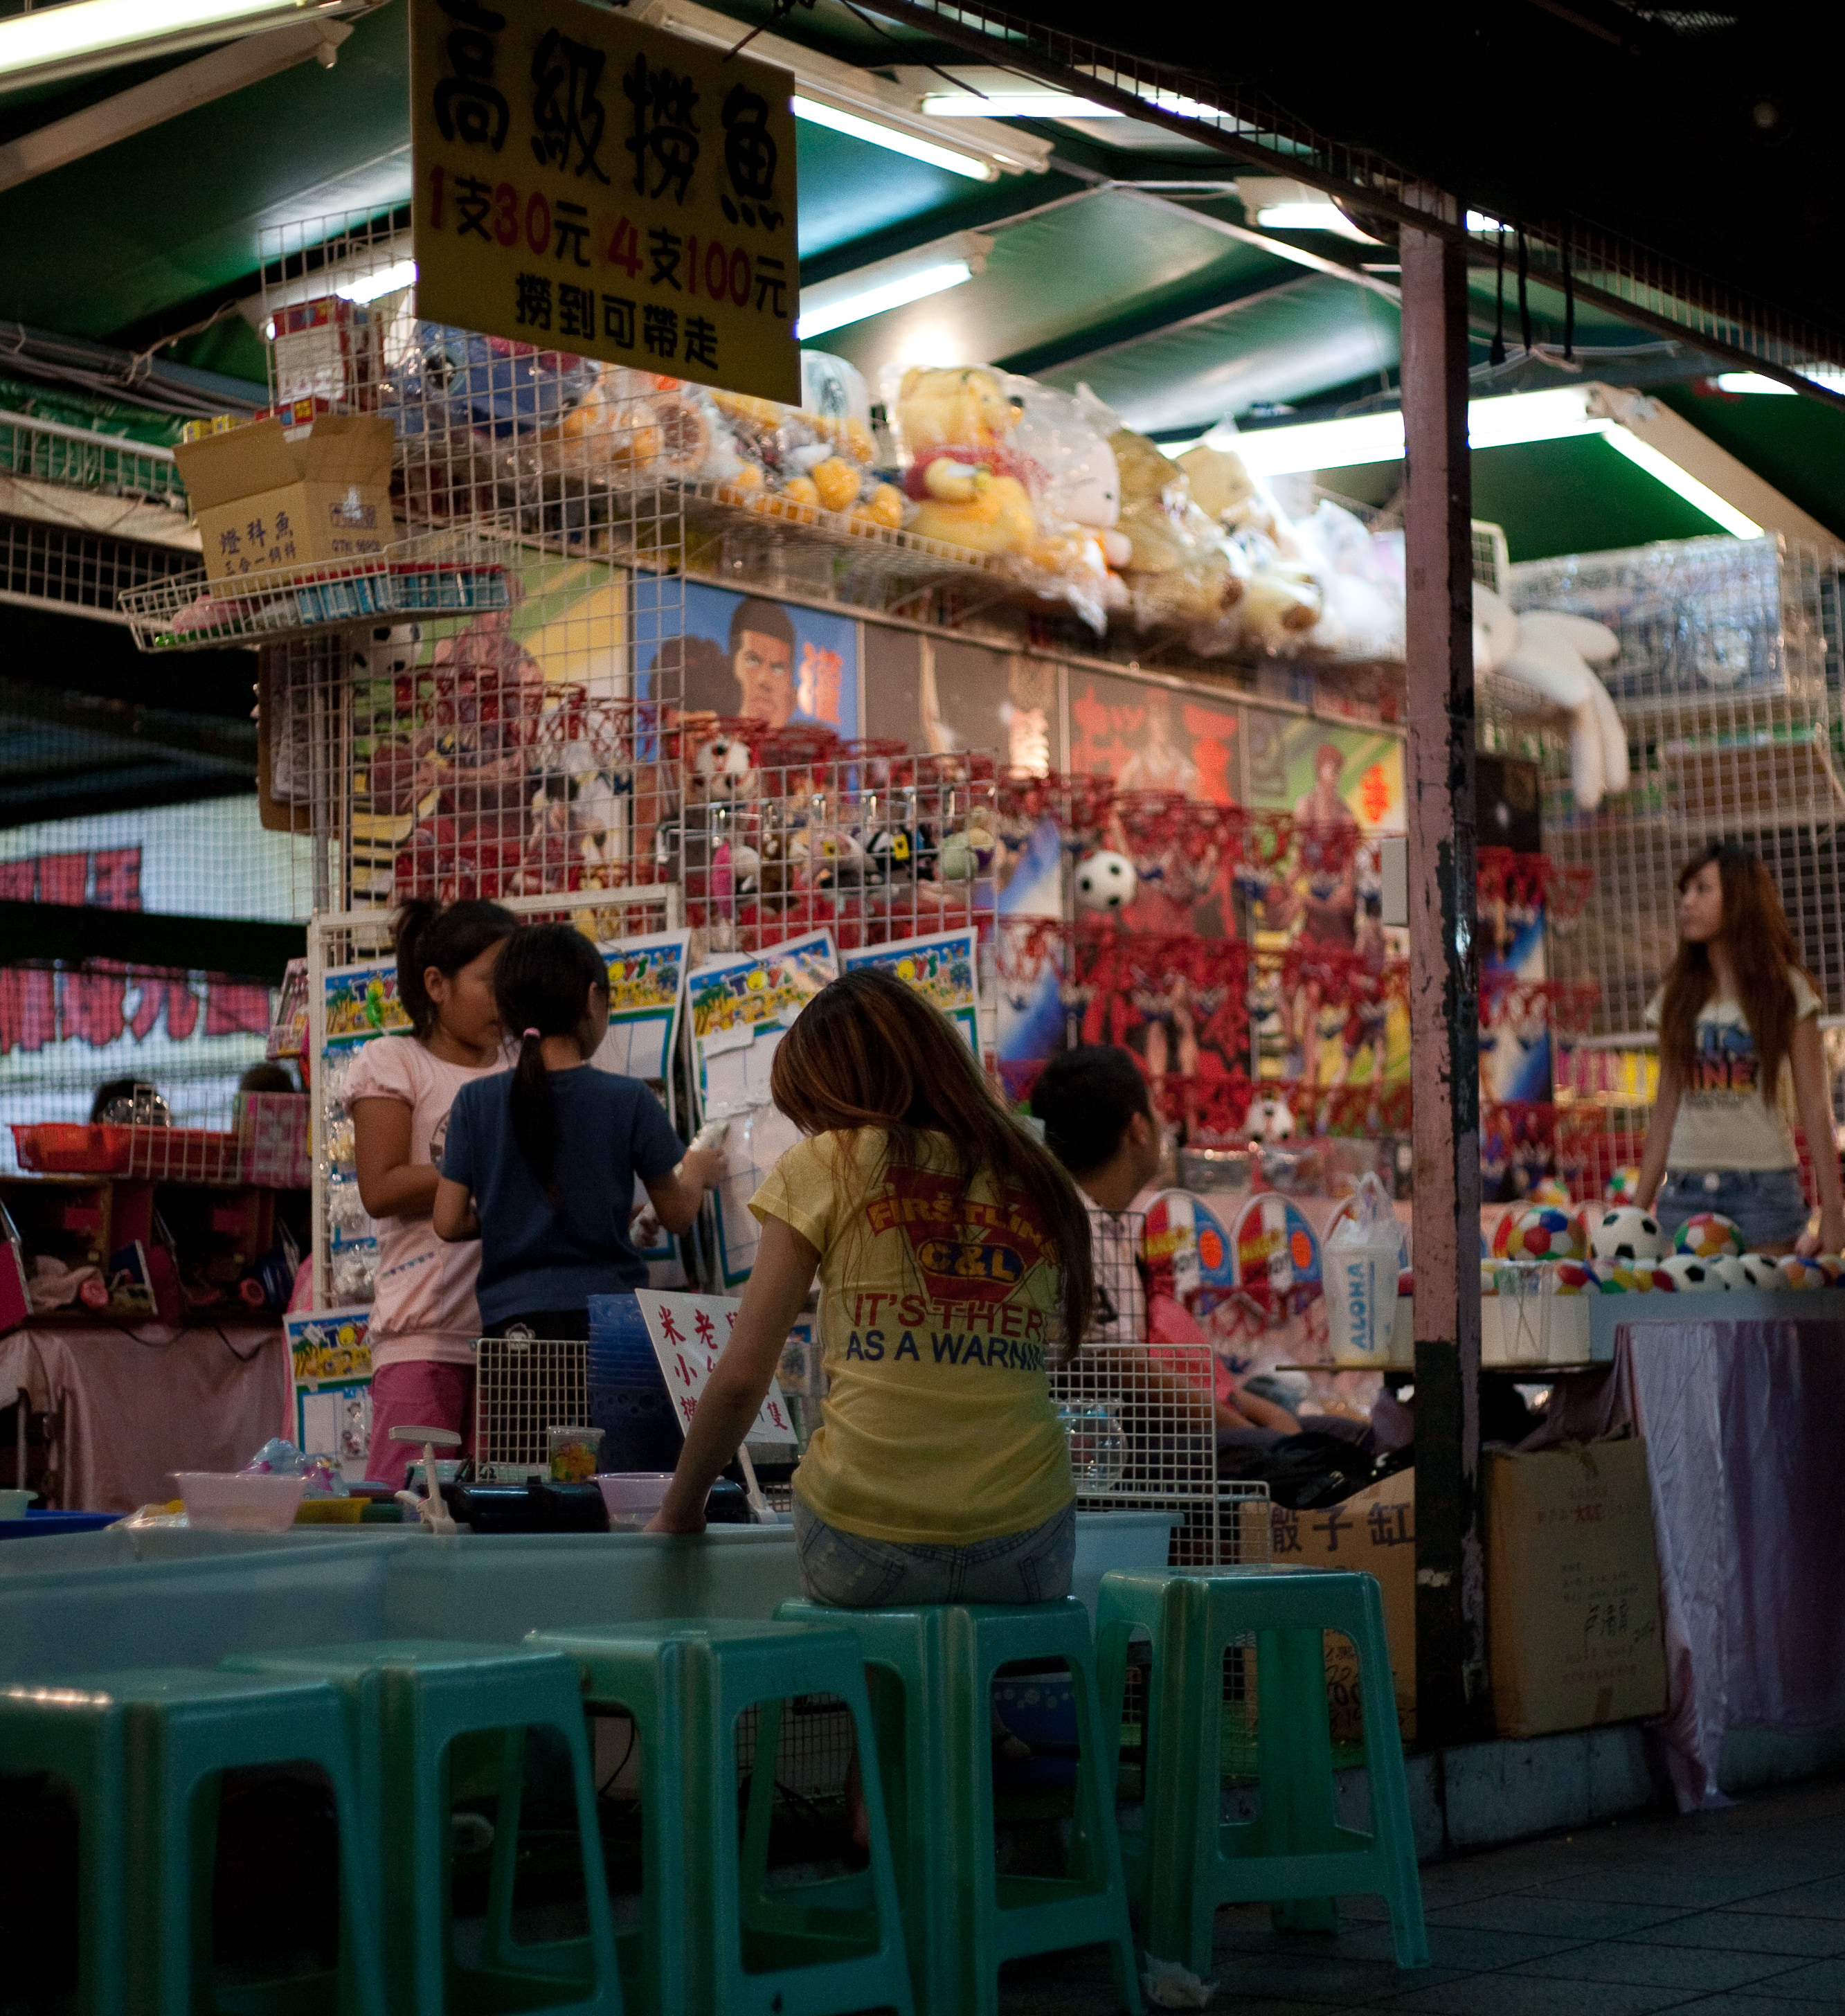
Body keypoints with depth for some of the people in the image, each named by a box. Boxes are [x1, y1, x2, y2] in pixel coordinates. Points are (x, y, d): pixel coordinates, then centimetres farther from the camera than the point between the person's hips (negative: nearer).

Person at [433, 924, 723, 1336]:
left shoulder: (476, 1102, 2)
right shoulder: (628, 1100, -3)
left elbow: (449, 1222, 3)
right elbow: (677, 1214, 7)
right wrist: (696, 1173, 29)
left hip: (508, 1318, 2)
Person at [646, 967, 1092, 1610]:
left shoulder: (824, 1166, 2)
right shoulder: (1040, 1183, 12)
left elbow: (742, 1376, -1)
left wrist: (678, 1513, 11)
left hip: (862, 1550, -3)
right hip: (1028, 1549, 3)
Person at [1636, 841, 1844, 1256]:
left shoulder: (1786, 989, 3)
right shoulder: (1676, 997, 11)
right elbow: (1665, 1112, 12)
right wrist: (1638, 1210, 7)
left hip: (1765, 1186, -3)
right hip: (1684, 1189, 3)